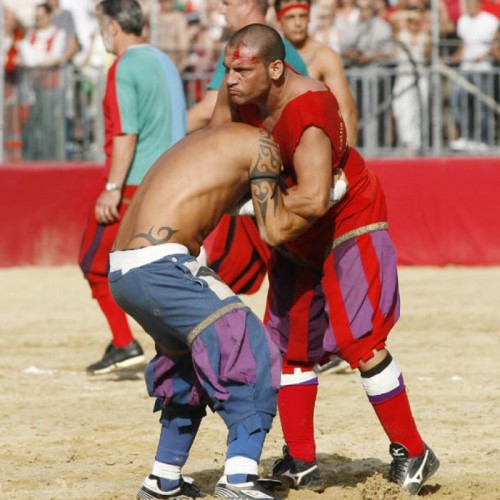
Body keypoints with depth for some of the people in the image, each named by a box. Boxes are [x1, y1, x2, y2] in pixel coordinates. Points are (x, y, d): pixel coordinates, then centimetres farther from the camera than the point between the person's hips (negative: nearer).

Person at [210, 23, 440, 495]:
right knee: (288, 342, 9)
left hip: (349, 226, -9)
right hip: (298, 239, 9)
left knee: (359, 341, -13)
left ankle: (412, 453, -1)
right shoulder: (239, 88, -13)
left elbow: (313, 199, -46)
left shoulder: (309, 116, -36)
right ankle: (300, 464, 15)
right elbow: (217, 138, 9)